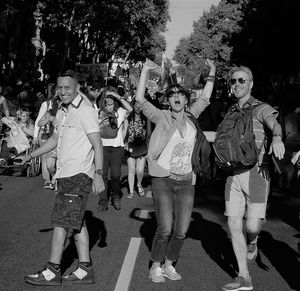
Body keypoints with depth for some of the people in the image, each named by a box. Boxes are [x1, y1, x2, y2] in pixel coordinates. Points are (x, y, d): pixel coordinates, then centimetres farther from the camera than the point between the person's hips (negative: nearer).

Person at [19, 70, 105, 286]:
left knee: (60, 221, -7)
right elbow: (54, 140, 28)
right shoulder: (61, 113, 15)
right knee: (77, 223, 10)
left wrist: (98, 174, -22)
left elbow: (97, 144, -16)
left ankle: (53, 271, 1)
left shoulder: (86, 112, -11)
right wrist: (30, 156, 26)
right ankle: (85, 270, 16)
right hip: (65, 175, 9)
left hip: (79, 175, -9)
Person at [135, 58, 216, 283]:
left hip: (186, 183, 4)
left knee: (181, 231, 2)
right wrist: (145, 73, -14)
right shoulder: (162, 117, 0)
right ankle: (156, 266, 12)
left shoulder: (190, 117, 11)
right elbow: (141, 100, -9)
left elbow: (204, 99, 22)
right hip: (163, 180, -4)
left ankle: (169, 264, 24)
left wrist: (212, 74, 21)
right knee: (165, 229, -11)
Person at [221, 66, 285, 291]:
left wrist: (277, 137, -47)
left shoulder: (261, 109, -3)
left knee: (252, 226, -12)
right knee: (234, 225, 1)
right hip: (234, 174, 5)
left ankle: (252, 243, 27)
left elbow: (274, 124, -25)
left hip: (256, 173, -5)